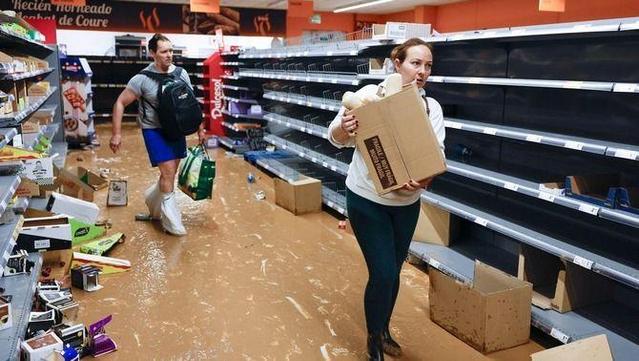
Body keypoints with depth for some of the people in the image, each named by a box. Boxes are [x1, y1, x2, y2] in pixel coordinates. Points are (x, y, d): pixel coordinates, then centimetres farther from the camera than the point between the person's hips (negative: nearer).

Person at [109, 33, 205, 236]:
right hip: (154, 130, -5)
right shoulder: (142, 79, -15)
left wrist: (200, 128, 11)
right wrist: (116, 134, -13)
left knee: (171, 173, 13)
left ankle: (152, 199, 42)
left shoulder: (181, 74, -2)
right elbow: (120, 103, -8)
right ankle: (171, 222, 4)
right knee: (168, 172, -10)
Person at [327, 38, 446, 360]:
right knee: (383, 273, -5)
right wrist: (344, 129, -39)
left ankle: (383, 331, 42)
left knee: (393, 272, 17)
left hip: (407, 203, 5)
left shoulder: (432, 107, -2)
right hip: (367, 200, -4)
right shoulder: (370, 94, -14)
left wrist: (426, 177, -34)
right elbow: (335, 137, -14)